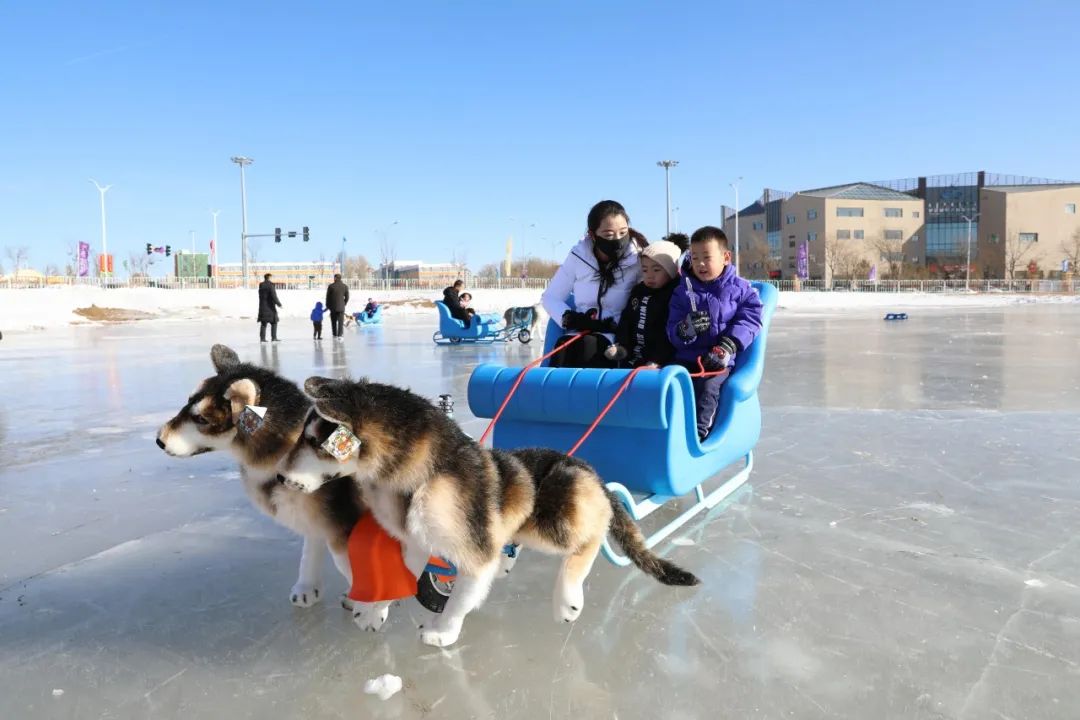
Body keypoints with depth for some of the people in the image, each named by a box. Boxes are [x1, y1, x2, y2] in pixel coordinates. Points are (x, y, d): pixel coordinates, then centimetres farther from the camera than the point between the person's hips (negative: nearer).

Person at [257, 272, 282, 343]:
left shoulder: (261, 286, 9)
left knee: (263, 323, 8)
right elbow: (274, 296, -17)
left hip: (262, 307, 6)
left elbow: (261, 296, 17)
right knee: (274, 322, 2)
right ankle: (273, 338, 1)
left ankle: (262, 338, 6)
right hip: (270, 307, -6)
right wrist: (279, 304, -7)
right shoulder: (270, 285, -12)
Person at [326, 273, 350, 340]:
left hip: (333, 307, -1)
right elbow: (347, 297, 2)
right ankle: (340, 335, -8)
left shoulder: (331, 286, -7)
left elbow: (328, 297, -1)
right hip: (341, 307, 1)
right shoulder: (345, 286, -1)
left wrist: (328, 306, 11)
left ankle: (335, 335, 14)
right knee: (341, 322, 1)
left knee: (334, 322, 11)